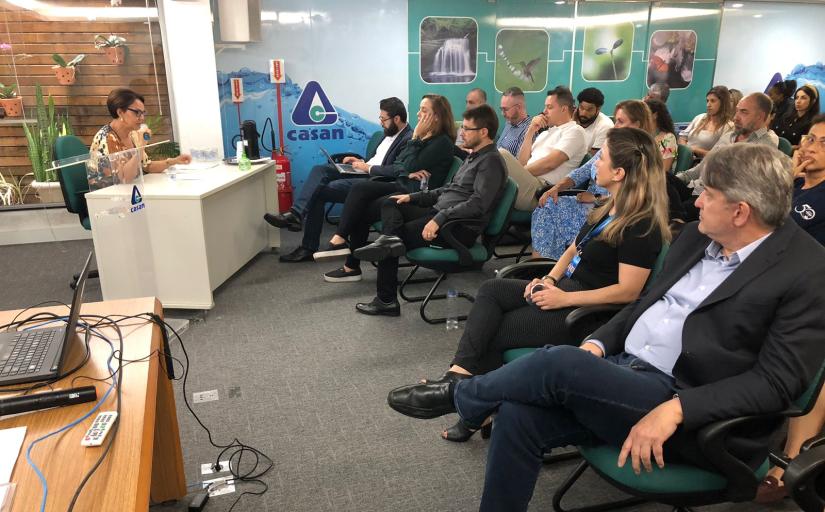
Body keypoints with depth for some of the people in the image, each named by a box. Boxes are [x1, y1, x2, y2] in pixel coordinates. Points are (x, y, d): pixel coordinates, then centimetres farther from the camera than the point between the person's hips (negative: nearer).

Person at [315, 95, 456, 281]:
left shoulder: (442, 142, -10)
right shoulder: (422, 137, 16)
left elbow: (411, 167, -17)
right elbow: (396, 165, 12)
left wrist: (416, 139, -9)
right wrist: (407, 173, -10)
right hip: (403, 187, 8)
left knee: (362, 211, -17)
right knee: (360, 188, -15)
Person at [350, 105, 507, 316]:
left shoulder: (491, 161, -12)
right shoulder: (474, 156, 19)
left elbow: (477, 204, -25)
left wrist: (439, 219, -29)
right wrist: (413, 197, 15)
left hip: (461, 228, -10)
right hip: (440, 212, 10)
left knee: (403, 233, -11)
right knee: (390, 203, 3)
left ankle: (386, 300, -9)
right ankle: (390, 238, -26)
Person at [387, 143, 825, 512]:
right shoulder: (696, 236, 11)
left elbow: (777, 380, -15)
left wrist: (674, 411, -25)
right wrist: (598, 343, 0)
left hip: (691, 415, -6)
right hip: (625, 371, 7)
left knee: (558, 362, -27)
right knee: (518, 416, -16)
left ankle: (459, 395, 2)